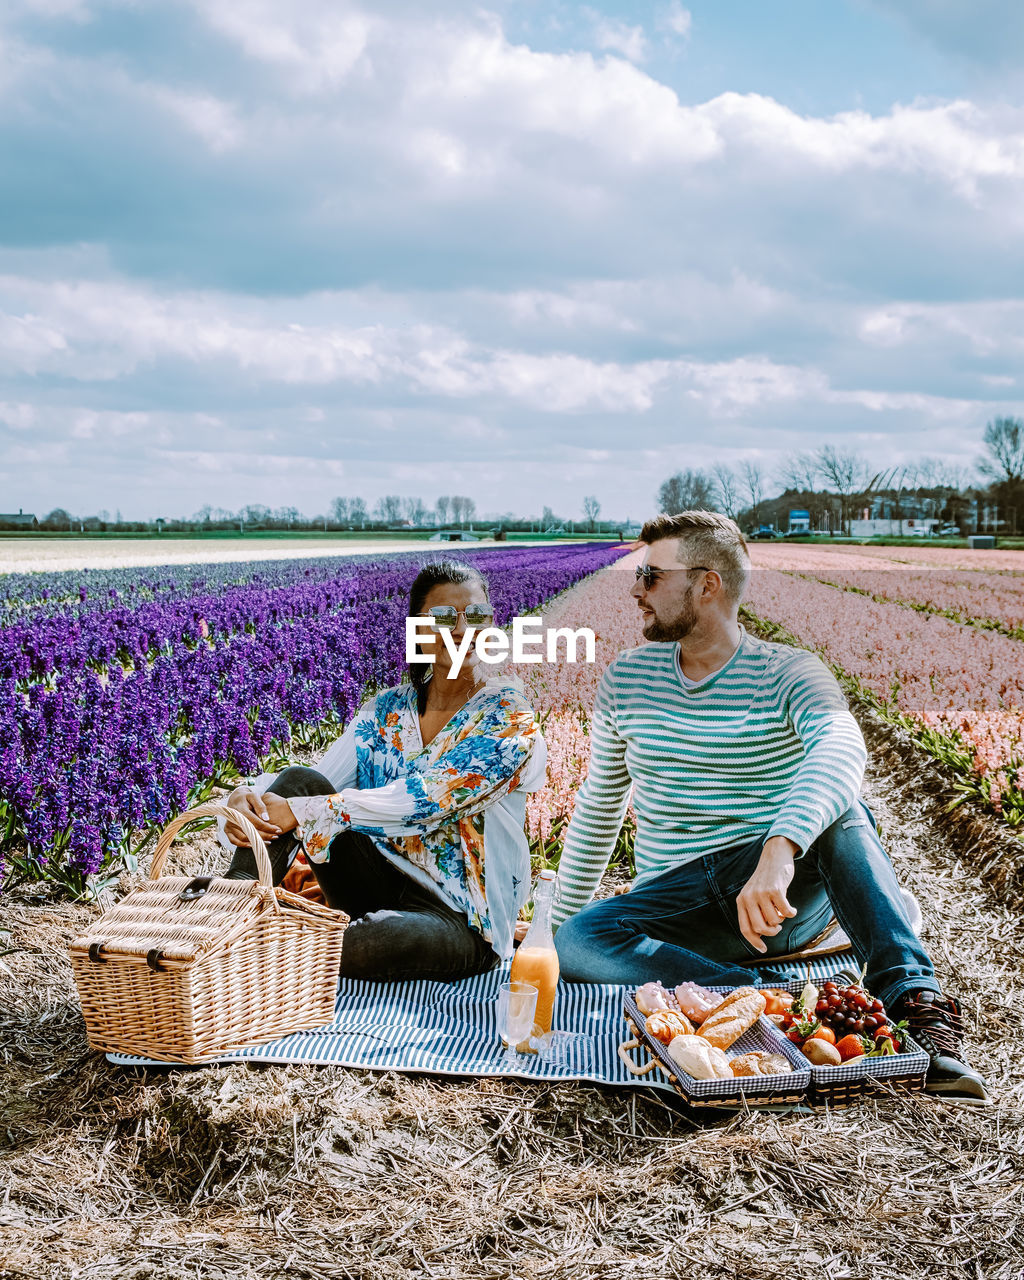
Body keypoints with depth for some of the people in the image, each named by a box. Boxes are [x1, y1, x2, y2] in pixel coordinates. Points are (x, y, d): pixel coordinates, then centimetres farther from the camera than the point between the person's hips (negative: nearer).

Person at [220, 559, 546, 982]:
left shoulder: (508, 716, -11)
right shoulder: (387, 710, 7)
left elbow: (424, 800, -23)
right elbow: (320, 782, -2)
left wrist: (299, 812, -29)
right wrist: (246, 798, -25)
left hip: (459, 919, -5)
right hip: (384, 879, 6)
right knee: (300, 780, -17)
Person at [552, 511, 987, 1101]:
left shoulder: (788, 673, -7)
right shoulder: (627, 678, 8)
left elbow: (842, 750, -31)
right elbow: (599, 807, 18)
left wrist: (779, 853, -48)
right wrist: (559, 917, 17)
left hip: (788, 890, -3)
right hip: (677, 897, 3)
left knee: (838, 812, -34)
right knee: (578, 941, -28)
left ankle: (916, 998, -41)